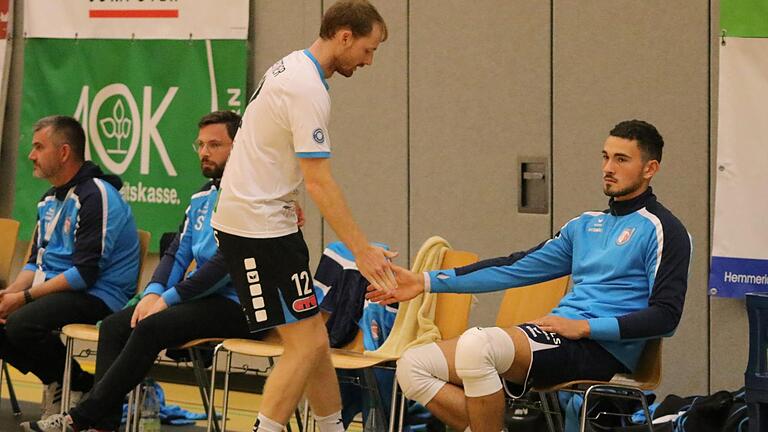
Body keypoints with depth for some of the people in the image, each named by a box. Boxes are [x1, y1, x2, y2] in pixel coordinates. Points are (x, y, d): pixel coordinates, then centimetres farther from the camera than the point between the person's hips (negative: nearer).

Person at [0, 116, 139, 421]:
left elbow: (85, 273, -20)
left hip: (99, 296, -9)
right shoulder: (50, 200, 17)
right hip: (55, 290, 9)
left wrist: (25, 297, -20)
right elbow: (36, 261, 18)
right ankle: (55, 383, 7)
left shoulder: (97, 195, -14)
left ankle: (82, 387, -7)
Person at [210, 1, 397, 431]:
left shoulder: (292, 66, 11)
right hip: (259, 229, -10)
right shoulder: (308, 89, -20)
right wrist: (362, 249, -24)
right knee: (306, 343, -10)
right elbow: (319, 181, -23)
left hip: (258, 217, 10)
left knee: (314, 338, 13)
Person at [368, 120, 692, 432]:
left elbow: (665, 316, -8)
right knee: (413, 367, -8)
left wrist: (585, 326, -15)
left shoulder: (661, 230, 1)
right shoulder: (586, 225, 24)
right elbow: (517, 268, 24)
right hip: (553, 337, 8)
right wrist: (429, 282, 19)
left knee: (476, 344, -34)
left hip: (601, 350, -8)